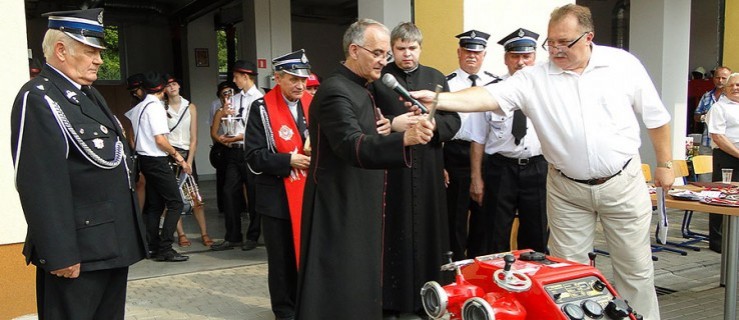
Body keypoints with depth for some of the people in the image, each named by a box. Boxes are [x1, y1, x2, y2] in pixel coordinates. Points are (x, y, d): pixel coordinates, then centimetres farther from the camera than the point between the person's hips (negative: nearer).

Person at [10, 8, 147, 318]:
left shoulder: (89, 95, 15)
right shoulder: (38, 99, -15)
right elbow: (41, 186, -22)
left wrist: (129, 233, 19)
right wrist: (60, 255, -23)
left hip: (115, 244, 9)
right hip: (79, 252, -9)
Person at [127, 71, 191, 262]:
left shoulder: (138, 107, 12)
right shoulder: (155, 107, -14)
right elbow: (160, 140, -19)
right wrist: (177, 156, -10)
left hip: (144, 158, 10)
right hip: (156, 160, -10)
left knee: (155, 204, 13)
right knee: (175, 203, -8)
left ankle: (154, 248, 15)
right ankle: (165, 248, -10)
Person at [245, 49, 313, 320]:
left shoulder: (314, 105, 4)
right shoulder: (262, 109, -6)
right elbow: (254, 156, -10)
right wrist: (290, 160, -19)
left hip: (311, 193, 3)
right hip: (278, 197, -3)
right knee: (283, 259, 9)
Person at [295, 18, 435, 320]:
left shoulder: (359, 89, 13)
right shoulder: (335, 91, -19)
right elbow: (352, 147, -34)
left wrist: (381, 130, -1)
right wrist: (404, 138, -48)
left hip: (360, 206, 10)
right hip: (339, 209, -10)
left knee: (360, 284, 20)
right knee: (339, 290, -1)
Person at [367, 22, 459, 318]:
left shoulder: (436, 78, 12)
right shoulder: (377, 79, 3)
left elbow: (453, 120, 8)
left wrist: (430, 122, -11)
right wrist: (393, 125, -17)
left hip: (428, 171, 3)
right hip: (389, 170, -2)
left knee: (427, 233, 7)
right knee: (392, 236, 2)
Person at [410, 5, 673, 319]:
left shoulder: (623, 64, -4)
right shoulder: (534, 78, -7)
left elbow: (655, 116, 5)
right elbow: (488, 96, -20)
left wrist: (665, 164, 9)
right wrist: (438, 99, -34)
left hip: (622, 183, 0)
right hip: (567, 189, 0)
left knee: (635, 267, 11)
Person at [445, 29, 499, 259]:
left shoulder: (496, 83, 6)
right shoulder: (447, 83, -1)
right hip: (456, 154, -2)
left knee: (483, 215, 13)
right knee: (456, 215, 7)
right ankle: (457, 265, 22)